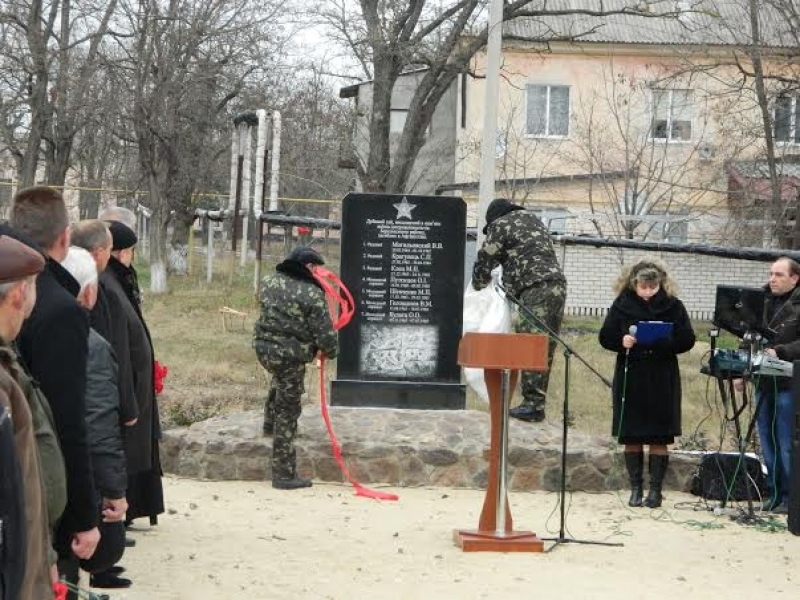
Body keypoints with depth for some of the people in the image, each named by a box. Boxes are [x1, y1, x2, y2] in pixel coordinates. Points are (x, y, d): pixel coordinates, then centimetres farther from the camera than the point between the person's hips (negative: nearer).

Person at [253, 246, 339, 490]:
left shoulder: (269, 281, 4)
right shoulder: (312, 294, -15)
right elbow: (324, 332, -12)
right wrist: (331, 351, 7)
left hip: (263, 347, 6)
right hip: (290, 356, -6)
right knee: (287, 414, 2)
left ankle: (270, 421, 50)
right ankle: (284, 475, 7)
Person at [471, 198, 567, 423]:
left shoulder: (500, 225, 4)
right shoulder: (532, 219, 26)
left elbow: (485, 259, 8)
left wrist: (479, 284, 27)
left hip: (535, 290, -8)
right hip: (557, 285, 8)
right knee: (545, 349, 7)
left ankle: (533, 405, -12)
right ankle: (536, 402, 9)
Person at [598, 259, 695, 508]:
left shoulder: (673, 306, 0)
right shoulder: (622, 305, 2)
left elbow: (687, 340, 0)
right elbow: (605, 337, 5)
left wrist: (665, 342, -19)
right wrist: (621, 341, -15)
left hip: (662, 380, -1)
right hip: (629, 378, 1)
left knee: (659, 438, 1)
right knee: (631, 437, 4)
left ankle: (655, 489, 7)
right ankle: (636, 487, 13)